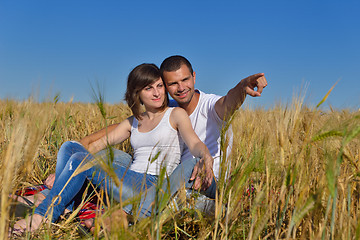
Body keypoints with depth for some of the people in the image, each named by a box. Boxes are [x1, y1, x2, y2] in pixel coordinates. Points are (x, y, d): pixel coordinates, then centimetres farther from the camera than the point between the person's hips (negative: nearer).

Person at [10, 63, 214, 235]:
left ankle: (43, 215, -16)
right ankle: (59, 206, -15)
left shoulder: (176, 114, 5)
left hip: (154, 187, -6)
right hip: (129, 184, 6)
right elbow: (99, 143, 19)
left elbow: (195, 143, -11)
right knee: (71, 146, -4)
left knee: (81, 159, -21)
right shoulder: (133, 123, 20)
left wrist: (206, 157, -36)